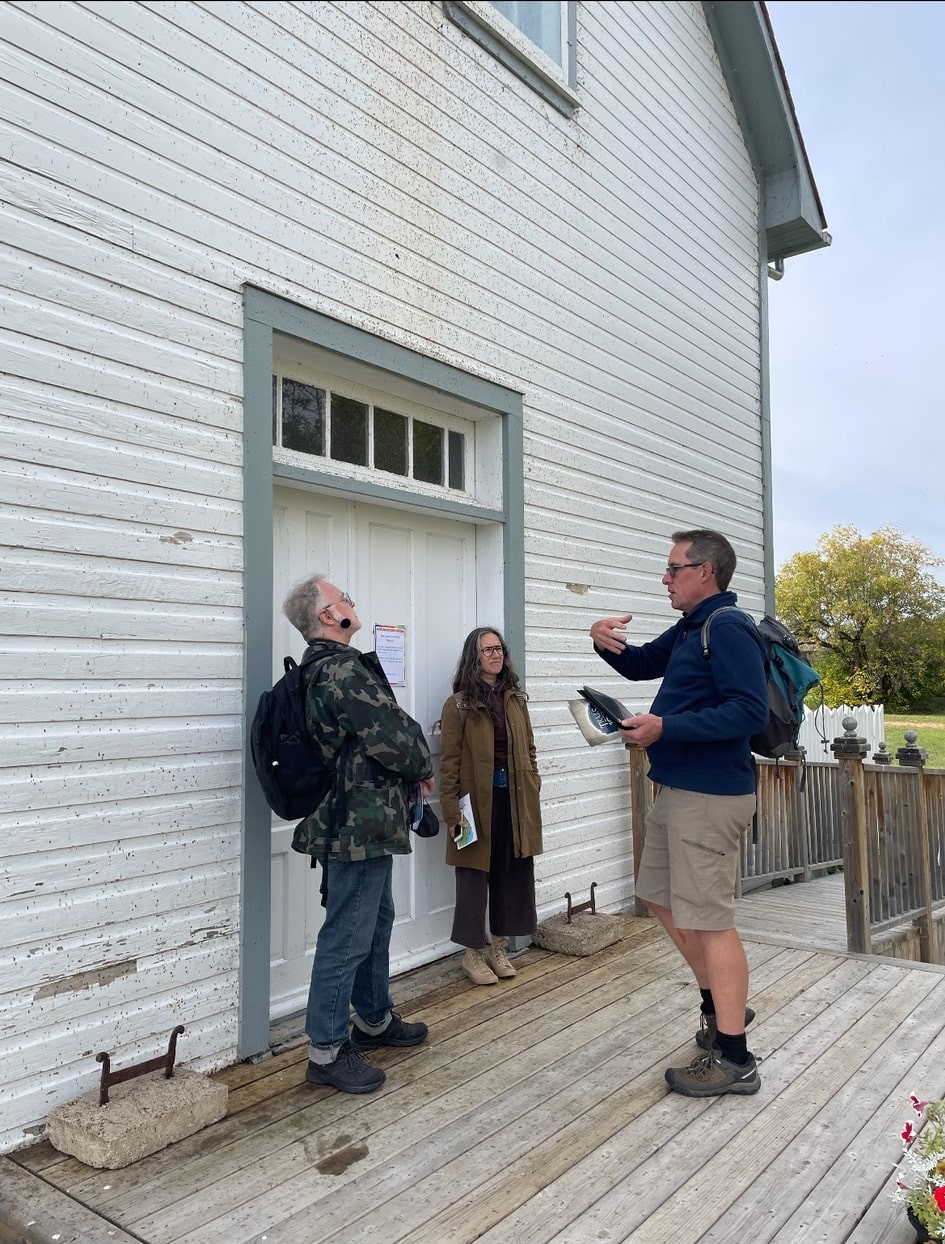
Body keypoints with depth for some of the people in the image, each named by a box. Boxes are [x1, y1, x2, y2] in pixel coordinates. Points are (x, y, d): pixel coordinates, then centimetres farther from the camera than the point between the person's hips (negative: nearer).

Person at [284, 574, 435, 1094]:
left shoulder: (323, 667, 13)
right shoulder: (344, 669, -21)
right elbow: (392, 735, -24)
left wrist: (408, 770, 3)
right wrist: (423, 767, -4)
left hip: (363, 820, 11)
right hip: (360, 823, -11)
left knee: (376, 920, 23)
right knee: (347, 935, 0)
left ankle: (375, 1019, 39)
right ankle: (327, 1051, 13)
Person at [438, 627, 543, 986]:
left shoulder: (516, 699, 9)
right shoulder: (458, 704, -6)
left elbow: (529, 749, 13)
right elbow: (449, 762, -8)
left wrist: (532, 790, 7)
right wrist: (451, 812, -13)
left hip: (515, 800, 5)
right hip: (478, 801, -5)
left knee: (513, 873, 10)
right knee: (475, 875, 5)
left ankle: (499, 946, 26)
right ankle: (473, 952, 20)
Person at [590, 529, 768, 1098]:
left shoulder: (729, 628, -17)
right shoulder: (691, 629, 14)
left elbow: (751, 711, -26)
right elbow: (640, 664, 25)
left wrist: (667, 727, -27)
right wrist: (607, 642, 3)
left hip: (710, 796, -10)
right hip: (677, 790, 10)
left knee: (709, 920, -2)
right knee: (664, 898, 20)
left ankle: (734, 1060, 11)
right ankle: (720, 1003, 36)